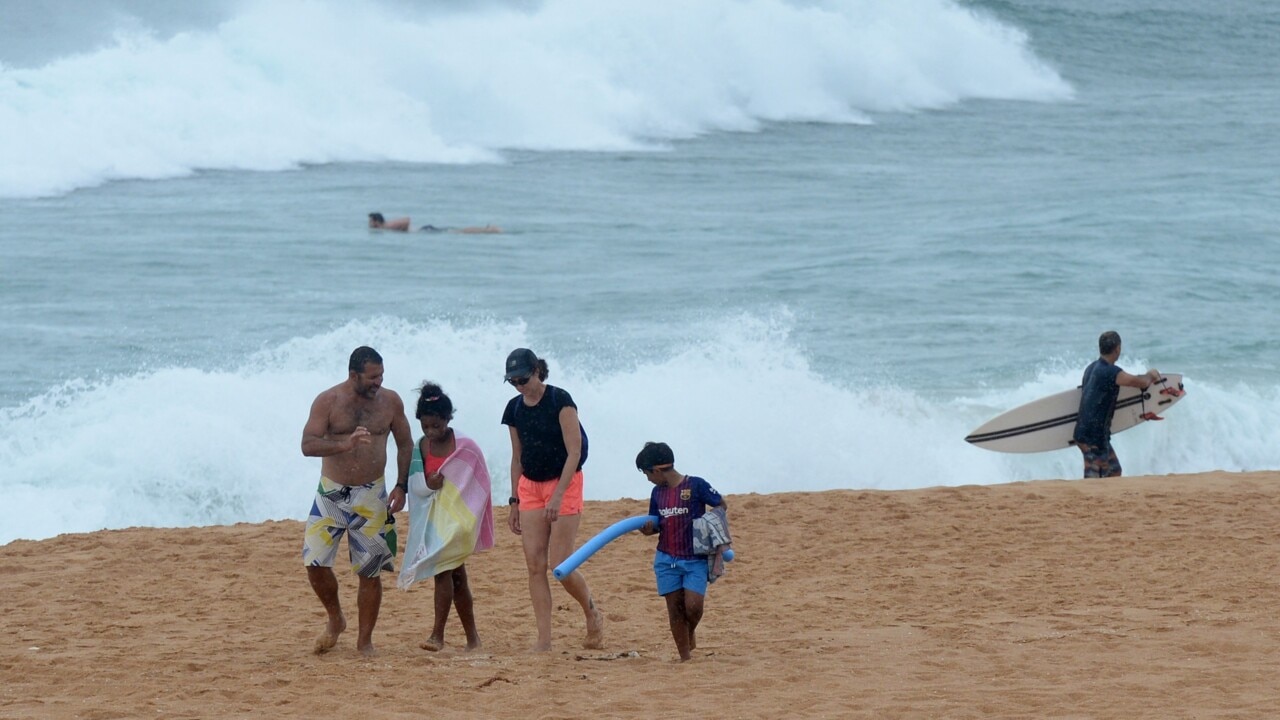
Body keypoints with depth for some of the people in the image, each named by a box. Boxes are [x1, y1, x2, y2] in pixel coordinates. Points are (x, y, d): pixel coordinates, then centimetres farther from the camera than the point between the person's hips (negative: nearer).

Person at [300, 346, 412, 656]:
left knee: (370, 571, 1)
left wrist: (401, 486, 0)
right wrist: (344, 444, -33)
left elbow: (405, 444, 11)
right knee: (315, 563, -7)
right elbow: (308, 445, -16)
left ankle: (365, 641, 13)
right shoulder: (328, 401, -7)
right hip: (331, 492, -1)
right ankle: (335, 619, 19)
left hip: (370, 496, 1)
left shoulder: (390, 402, 0)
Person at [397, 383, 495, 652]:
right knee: (455, 575, 8)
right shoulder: (420, 449, 4)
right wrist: (428, 484, -20)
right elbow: (414, 486, 2)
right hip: (432, 517, 5)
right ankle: (472, 638, 15)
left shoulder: (465, 447, -8)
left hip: (458, 517, -5)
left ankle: (438, 634, -16)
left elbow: (480, 484, -3)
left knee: (443, 569, -18)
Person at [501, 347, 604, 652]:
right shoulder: (515, 409, 5)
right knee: (534, 564, -3)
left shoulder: (560, 401, -13)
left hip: (564, 483, -6)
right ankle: (544, 639, -2)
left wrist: (557, 496, -23)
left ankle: (593, 614, 18)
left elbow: (574, 452, -16)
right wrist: (514, 501, 12)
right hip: (530, 487, 6)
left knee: (560, 566, -9)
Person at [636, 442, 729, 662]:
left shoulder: (696, 485, -10)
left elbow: (722, 506, -2)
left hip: (696, 559, -5)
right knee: (675, 607, 1)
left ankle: (691, 632, 19)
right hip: (667, 559, 5)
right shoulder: (657, 492, 8)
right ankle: (685, 657, 9)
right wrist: (648, 528, -7)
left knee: (693, 605, -14)